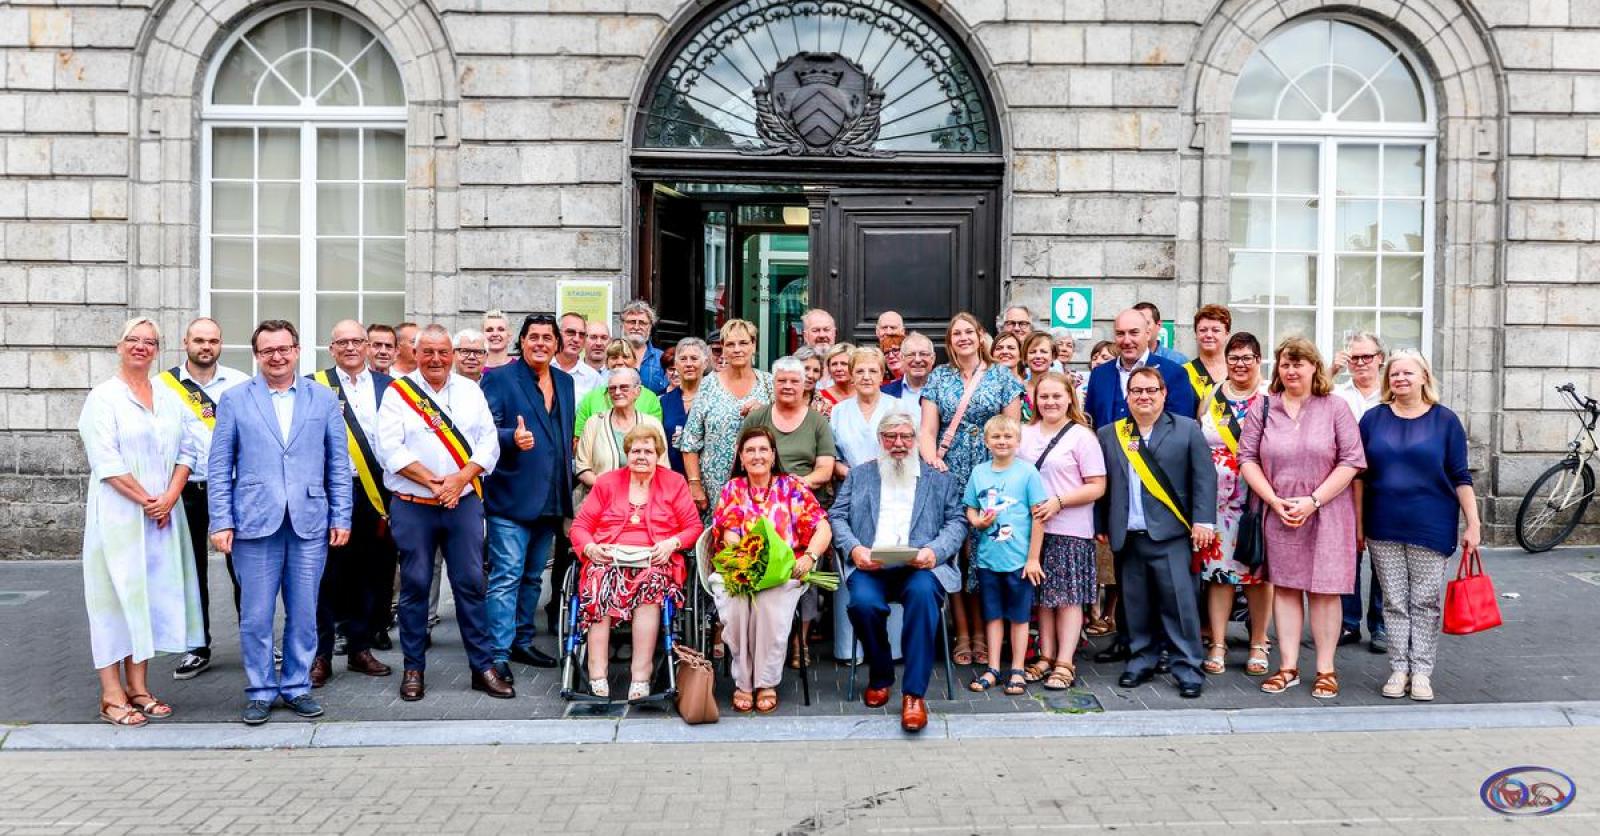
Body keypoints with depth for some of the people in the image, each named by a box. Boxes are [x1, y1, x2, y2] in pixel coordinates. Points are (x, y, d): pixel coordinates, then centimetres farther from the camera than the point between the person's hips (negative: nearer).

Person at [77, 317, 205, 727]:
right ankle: (112, 696, 3)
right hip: (117, 515, -5)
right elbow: (105, 459, -11)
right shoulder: (104, 397, -4)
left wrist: (169, 498, -6)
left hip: (162, 515, 5)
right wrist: (145, 501, -12)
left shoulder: (169, 398, 11)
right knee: (115, 594, -2)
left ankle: (138, 687, 15)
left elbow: (186, 449, 7)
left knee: (152, 594, 7)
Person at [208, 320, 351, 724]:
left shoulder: (324, 399, 8)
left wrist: (341, 517, 3)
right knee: (256, 615, 4)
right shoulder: (234, 400, 6)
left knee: (303, 613, 8)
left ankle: (297, 687, 22)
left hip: (310, 523, 1)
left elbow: (339, 463, 8)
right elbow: (219, 467, 4)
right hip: (255, 523, -1)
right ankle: (261, 692, 18)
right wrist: (221, 522, -3)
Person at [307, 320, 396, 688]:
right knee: (326, 574, 0)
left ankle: (360, 648, 22)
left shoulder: (386, 385, 11)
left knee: (371, 573, 9)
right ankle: (320, 655, 11)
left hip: (376, 495, 3)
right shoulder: (314, 386, 3)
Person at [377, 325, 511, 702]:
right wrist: (433, 481, -14)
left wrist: (459, 479, -12)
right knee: (415, 585, 5)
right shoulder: (398, 392, 2)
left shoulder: (470, 391, 9)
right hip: (413, 505, -2)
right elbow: (390, 448, -8)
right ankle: (414, 668, 17)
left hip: (464, 502, 2)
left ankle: (483, 667, 11)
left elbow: (488, 443, 3)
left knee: (470, 583, 4)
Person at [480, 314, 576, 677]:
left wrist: (567, 491, 15)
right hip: (511, 496, -6)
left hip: (550, 498, 6)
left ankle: (522, 641, 27)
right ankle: (498, 653, -3)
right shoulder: (500, 379, -4)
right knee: (506, 576, -7)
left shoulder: (565, 381, 14)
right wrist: (513, 438, -32)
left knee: (533, 576, 16)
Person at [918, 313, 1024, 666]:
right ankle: (962, 634, 8)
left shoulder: (1001, 377, 7)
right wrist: (931, 459, -14)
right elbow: (927, 430, 4)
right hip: (949, 476, 1)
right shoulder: (938, 378, 10)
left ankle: (981, 633, 10)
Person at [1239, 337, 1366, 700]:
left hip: (1326, 513, -2)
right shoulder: (1263, 408, 5)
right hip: (1279, 514, 2)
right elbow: (1247, 457, 2)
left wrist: (1313, 500, -13)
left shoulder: (1335, 407, -1)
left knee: (1324, 588, 2)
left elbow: (1351, 461, -6)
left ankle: (1326, 670, 11)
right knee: (1284, 586, 6)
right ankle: (1288, 667, 14)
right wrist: (1275, 501, -9)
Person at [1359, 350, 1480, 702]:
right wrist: (1358, 522, 5)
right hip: (1384, 528, 2)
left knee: (1426, 602, 4)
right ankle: (1399, 669, 16)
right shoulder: (1373, 418, 4)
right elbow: (1360, 474, 7)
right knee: (1394, 602, 7)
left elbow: (1460, 477, 1)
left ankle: (1422, 671, 13)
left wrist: (1473, 524, -3)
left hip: (1431, 528, -1)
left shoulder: (1444, 419, -1)